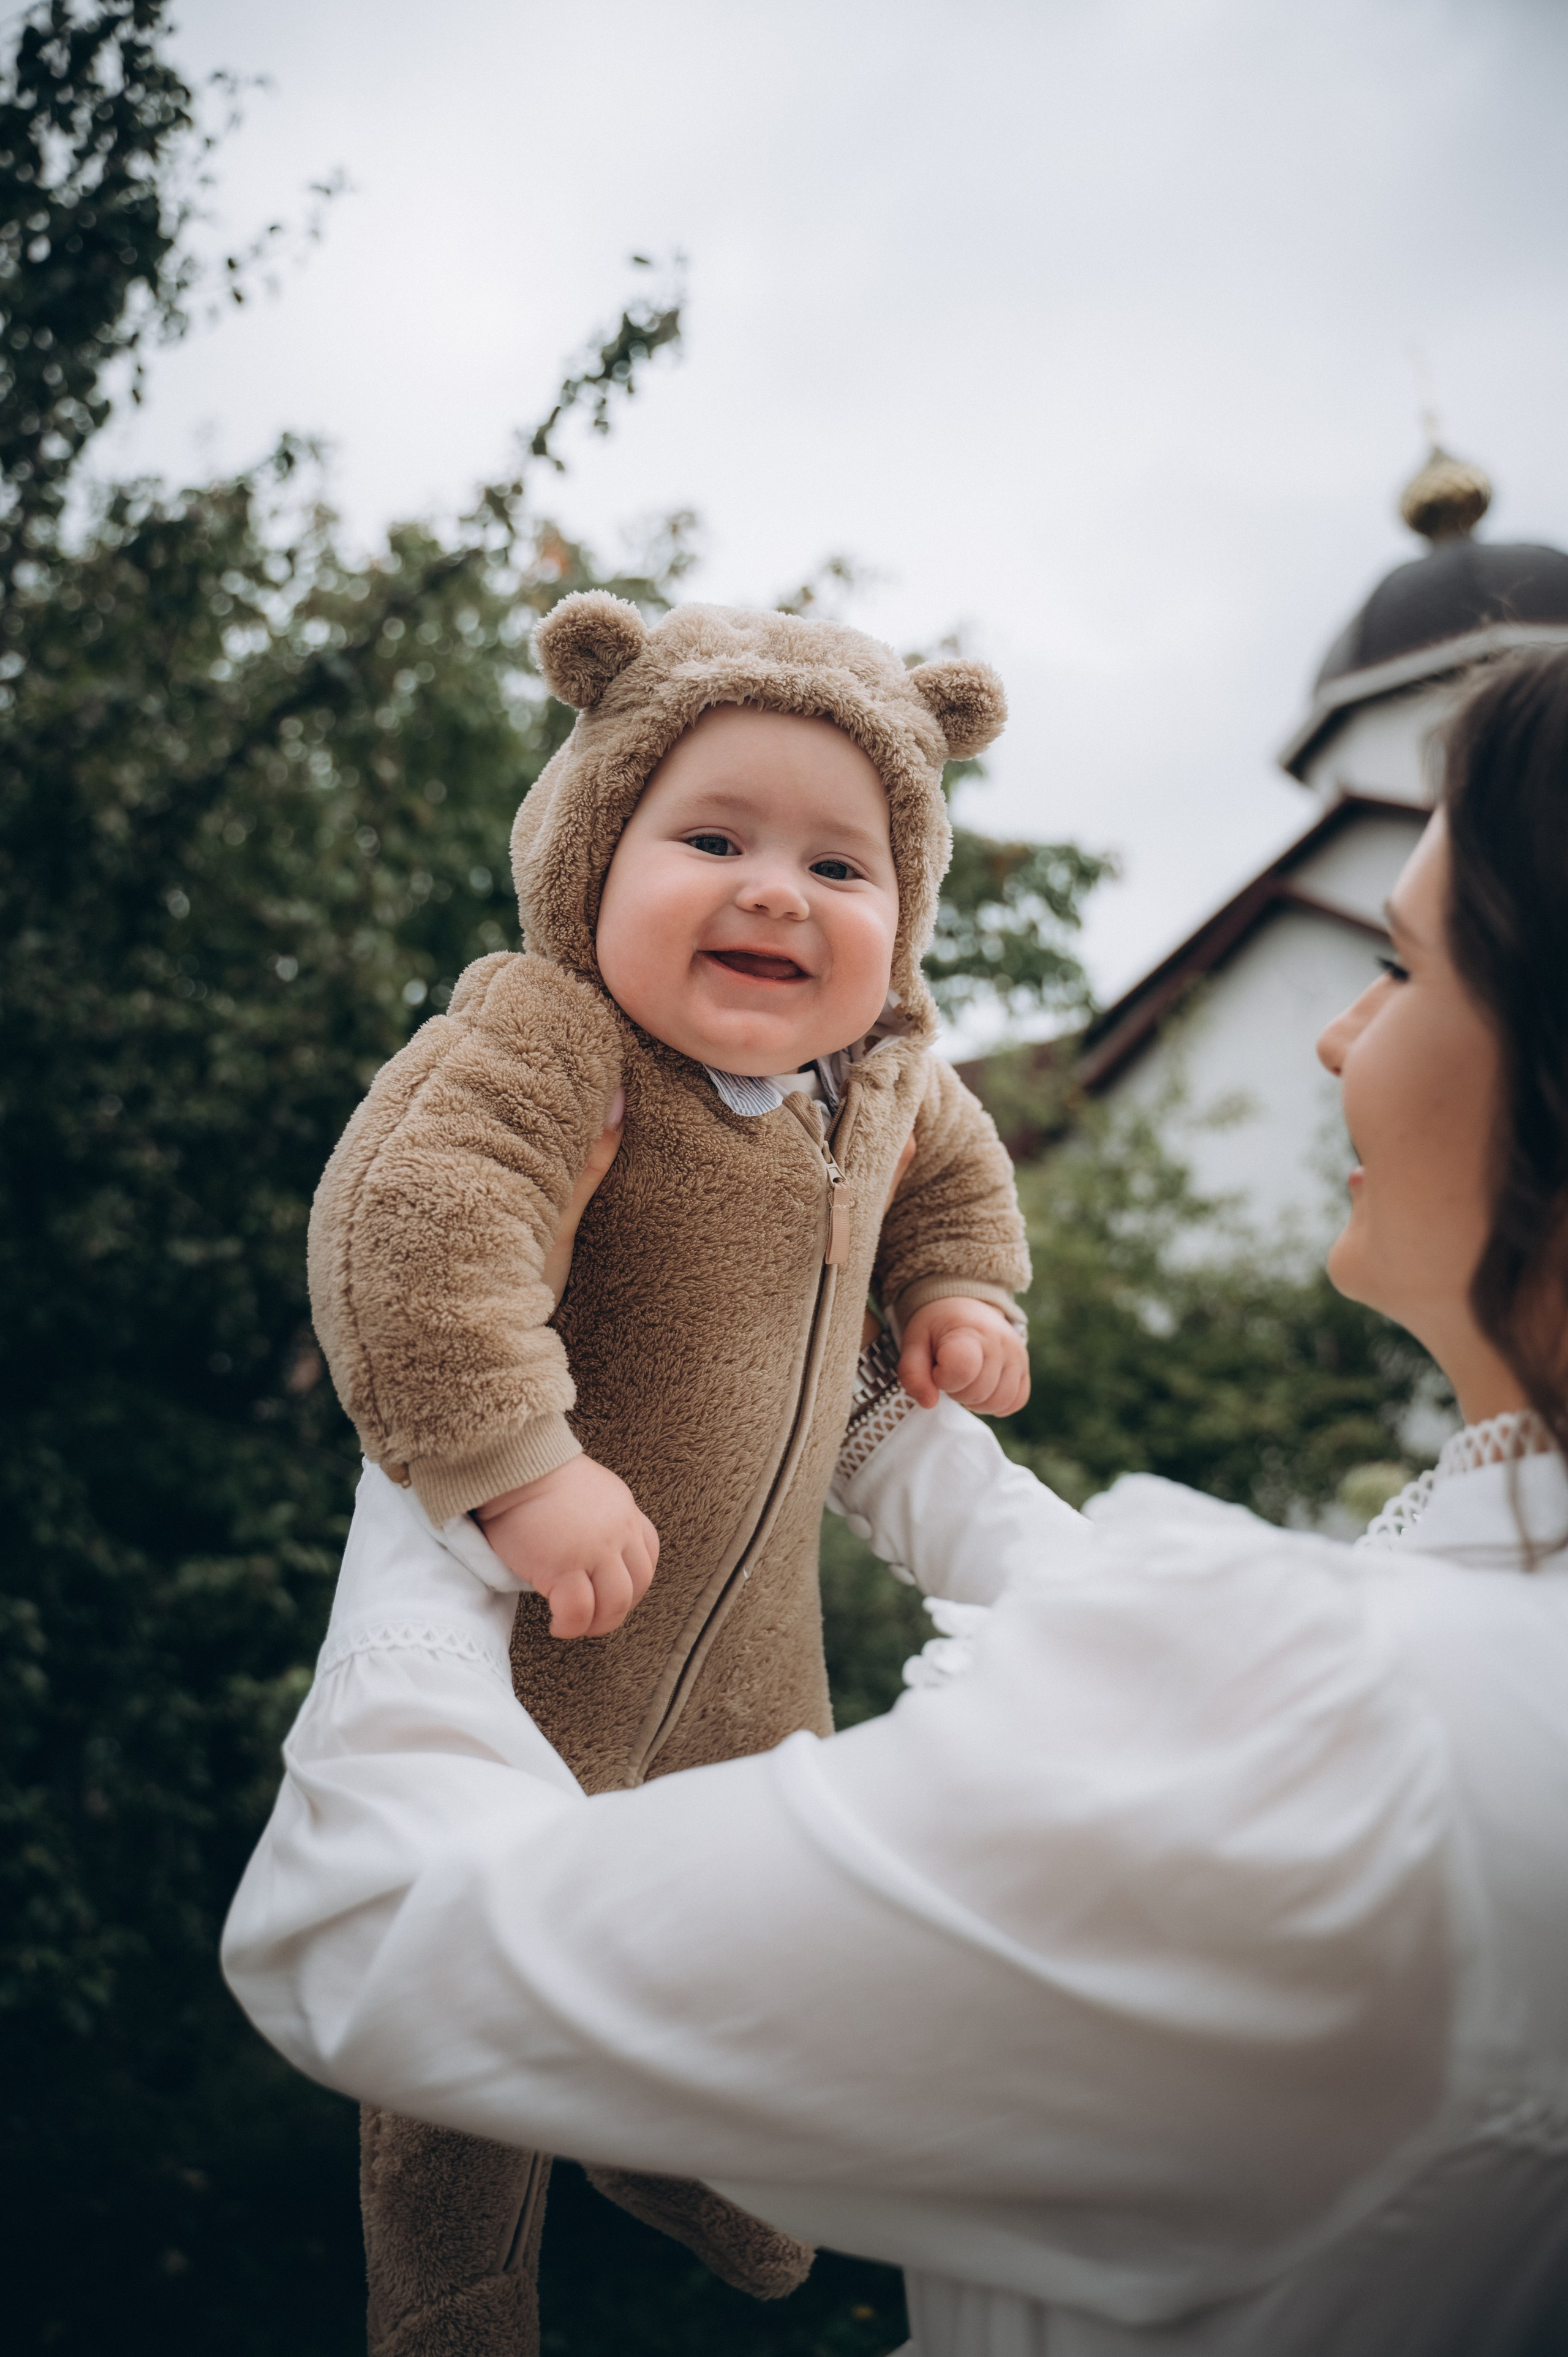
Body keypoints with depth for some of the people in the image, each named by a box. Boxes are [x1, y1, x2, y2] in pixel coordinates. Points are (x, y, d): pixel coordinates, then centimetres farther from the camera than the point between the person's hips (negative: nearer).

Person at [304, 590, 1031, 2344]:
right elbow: (408, 1211, -44)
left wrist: (957, 1290, 4)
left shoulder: (883, 1071, -4)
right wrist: (512, 1469, -47)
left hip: (751, 1633, 7)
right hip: (533, 1642, -6)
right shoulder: (543, 1040, -28)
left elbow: (952, 1161, 19)